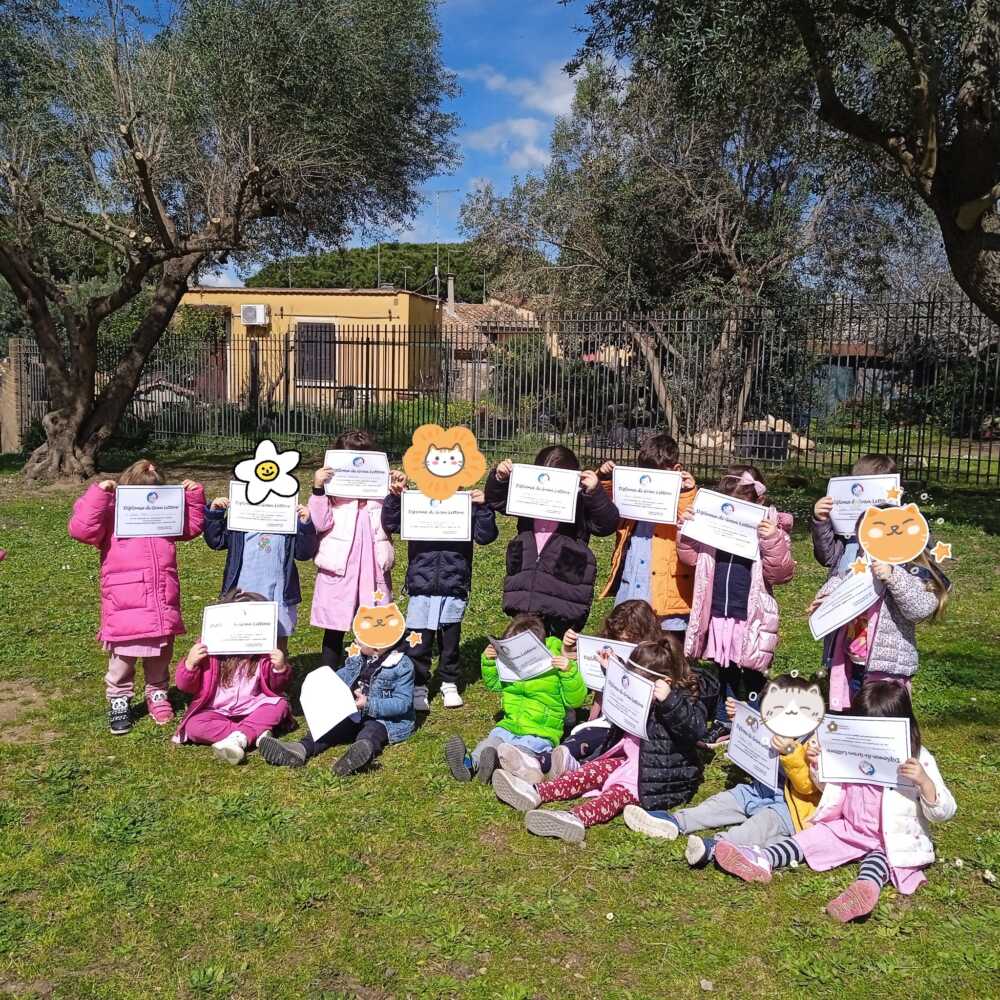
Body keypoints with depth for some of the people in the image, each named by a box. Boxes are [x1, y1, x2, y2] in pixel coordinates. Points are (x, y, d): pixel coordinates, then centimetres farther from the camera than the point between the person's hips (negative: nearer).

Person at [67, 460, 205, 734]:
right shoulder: (111, 517, -5)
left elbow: (193, 526, 22)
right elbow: (81, 528, -19)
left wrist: (194, 496, 9)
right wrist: (98, 494, -23)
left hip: (163, 610, 5)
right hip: (124, 611, -4)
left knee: (160, 661, 18)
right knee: (121, 663, 7)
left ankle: (157, 695, 35)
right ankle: (118, 702, 23)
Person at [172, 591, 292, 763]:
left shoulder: (262, 653, -5)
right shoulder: (207, 650, -9)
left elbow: (277, 687, 6)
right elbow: (184, 686, -5)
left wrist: (280, 669, -16)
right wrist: (190, 663, -26)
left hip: (251, 710, 1)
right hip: (216, 712, -1)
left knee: (280, 704, -21)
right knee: (194, 725, -30)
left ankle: (239, 737, -35)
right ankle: (258, 733, -36)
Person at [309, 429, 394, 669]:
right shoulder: (331, 488, -2)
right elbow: (320, 523, -11)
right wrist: (317, 489, -18)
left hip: (373, 568, 2)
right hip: (338, 569, -2)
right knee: (334, 628, 8)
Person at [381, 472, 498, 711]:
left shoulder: (466, 505, -2)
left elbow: (485, 536, -4)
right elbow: (390, 525, -2)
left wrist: (483, 508, -17)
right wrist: (394, 497, -14)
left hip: (454, 587, 0)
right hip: (421, 586, 0)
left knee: (450, 640, 14)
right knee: (418, 641, 3)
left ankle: (449, 684, 31)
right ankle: (418, 687, 17)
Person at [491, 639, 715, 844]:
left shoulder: (685, 700, -15)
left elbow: (696, 729, -35)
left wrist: (669, 701, -45)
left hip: (663, 778, -9)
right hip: (631, 759, 9)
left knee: (619, 791, -31)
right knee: (594, 769, -7)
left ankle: (577, 819, -56)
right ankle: (536, 793, -18)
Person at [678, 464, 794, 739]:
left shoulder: (772, 528, -8)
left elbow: (780, 573, -13)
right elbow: (692, 557, 10)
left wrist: (773, 541, -27)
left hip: (750, 618, -4)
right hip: (717, 614, 5)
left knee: (750, 676, 4)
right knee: (723, 672, 19)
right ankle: (724, 722, 34)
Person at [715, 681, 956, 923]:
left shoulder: (918, 759, -13)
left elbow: (944, 812, -15)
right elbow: (833, 786, 18)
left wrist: (925, 781, -33)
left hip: (894, 842, -5)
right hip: (852, 829, 5)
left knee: (878, 858, -33)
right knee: (816, 834, -11)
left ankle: (867, 886, -64)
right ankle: (761, 860, -28)